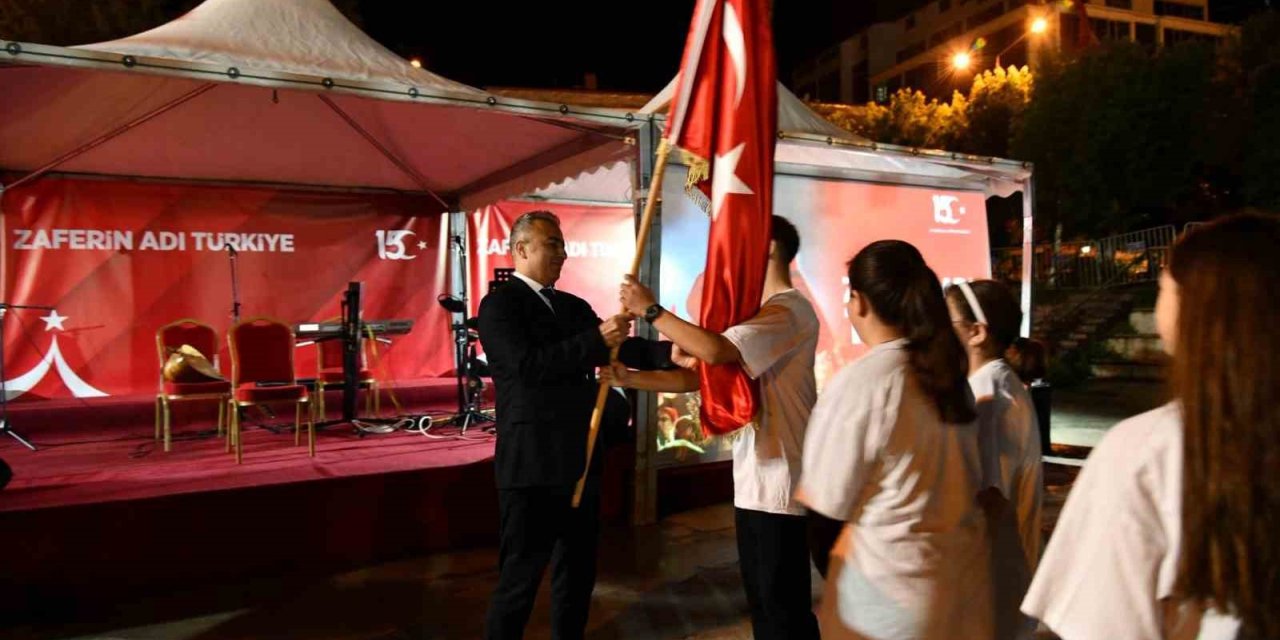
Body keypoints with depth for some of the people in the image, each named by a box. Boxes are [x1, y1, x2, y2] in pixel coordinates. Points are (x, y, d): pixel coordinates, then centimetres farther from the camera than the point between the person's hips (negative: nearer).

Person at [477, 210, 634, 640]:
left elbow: (615, 348, 7)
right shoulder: (500, 304, -7)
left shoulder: (574, 306, 14)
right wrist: (596, 339, -26)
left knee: (578, 573, 18)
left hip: (580, 462, 8)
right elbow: (528, 364, -21)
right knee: (520, 580, 2)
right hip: (532, 465, -7)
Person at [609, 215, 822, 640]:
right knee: (762, 600, 18)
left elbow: (715, 350, -29)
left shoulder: (788, 310, -15)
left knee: (784, 605, 0)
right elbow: (697, 375, 11)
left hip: (778, 482, -10)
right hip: (754, 479, 10)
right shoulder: (759, 313, 16)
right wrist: (630, 378, 1)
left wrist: (651, 310, -18)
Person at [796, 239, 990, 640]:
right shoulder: (949, 369, -1)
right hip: (962, 563, 6)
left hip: (892, 576, -6)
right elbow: (964, 473, 9)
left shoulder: (859, 382, -21)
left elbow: (830, 499, -12)